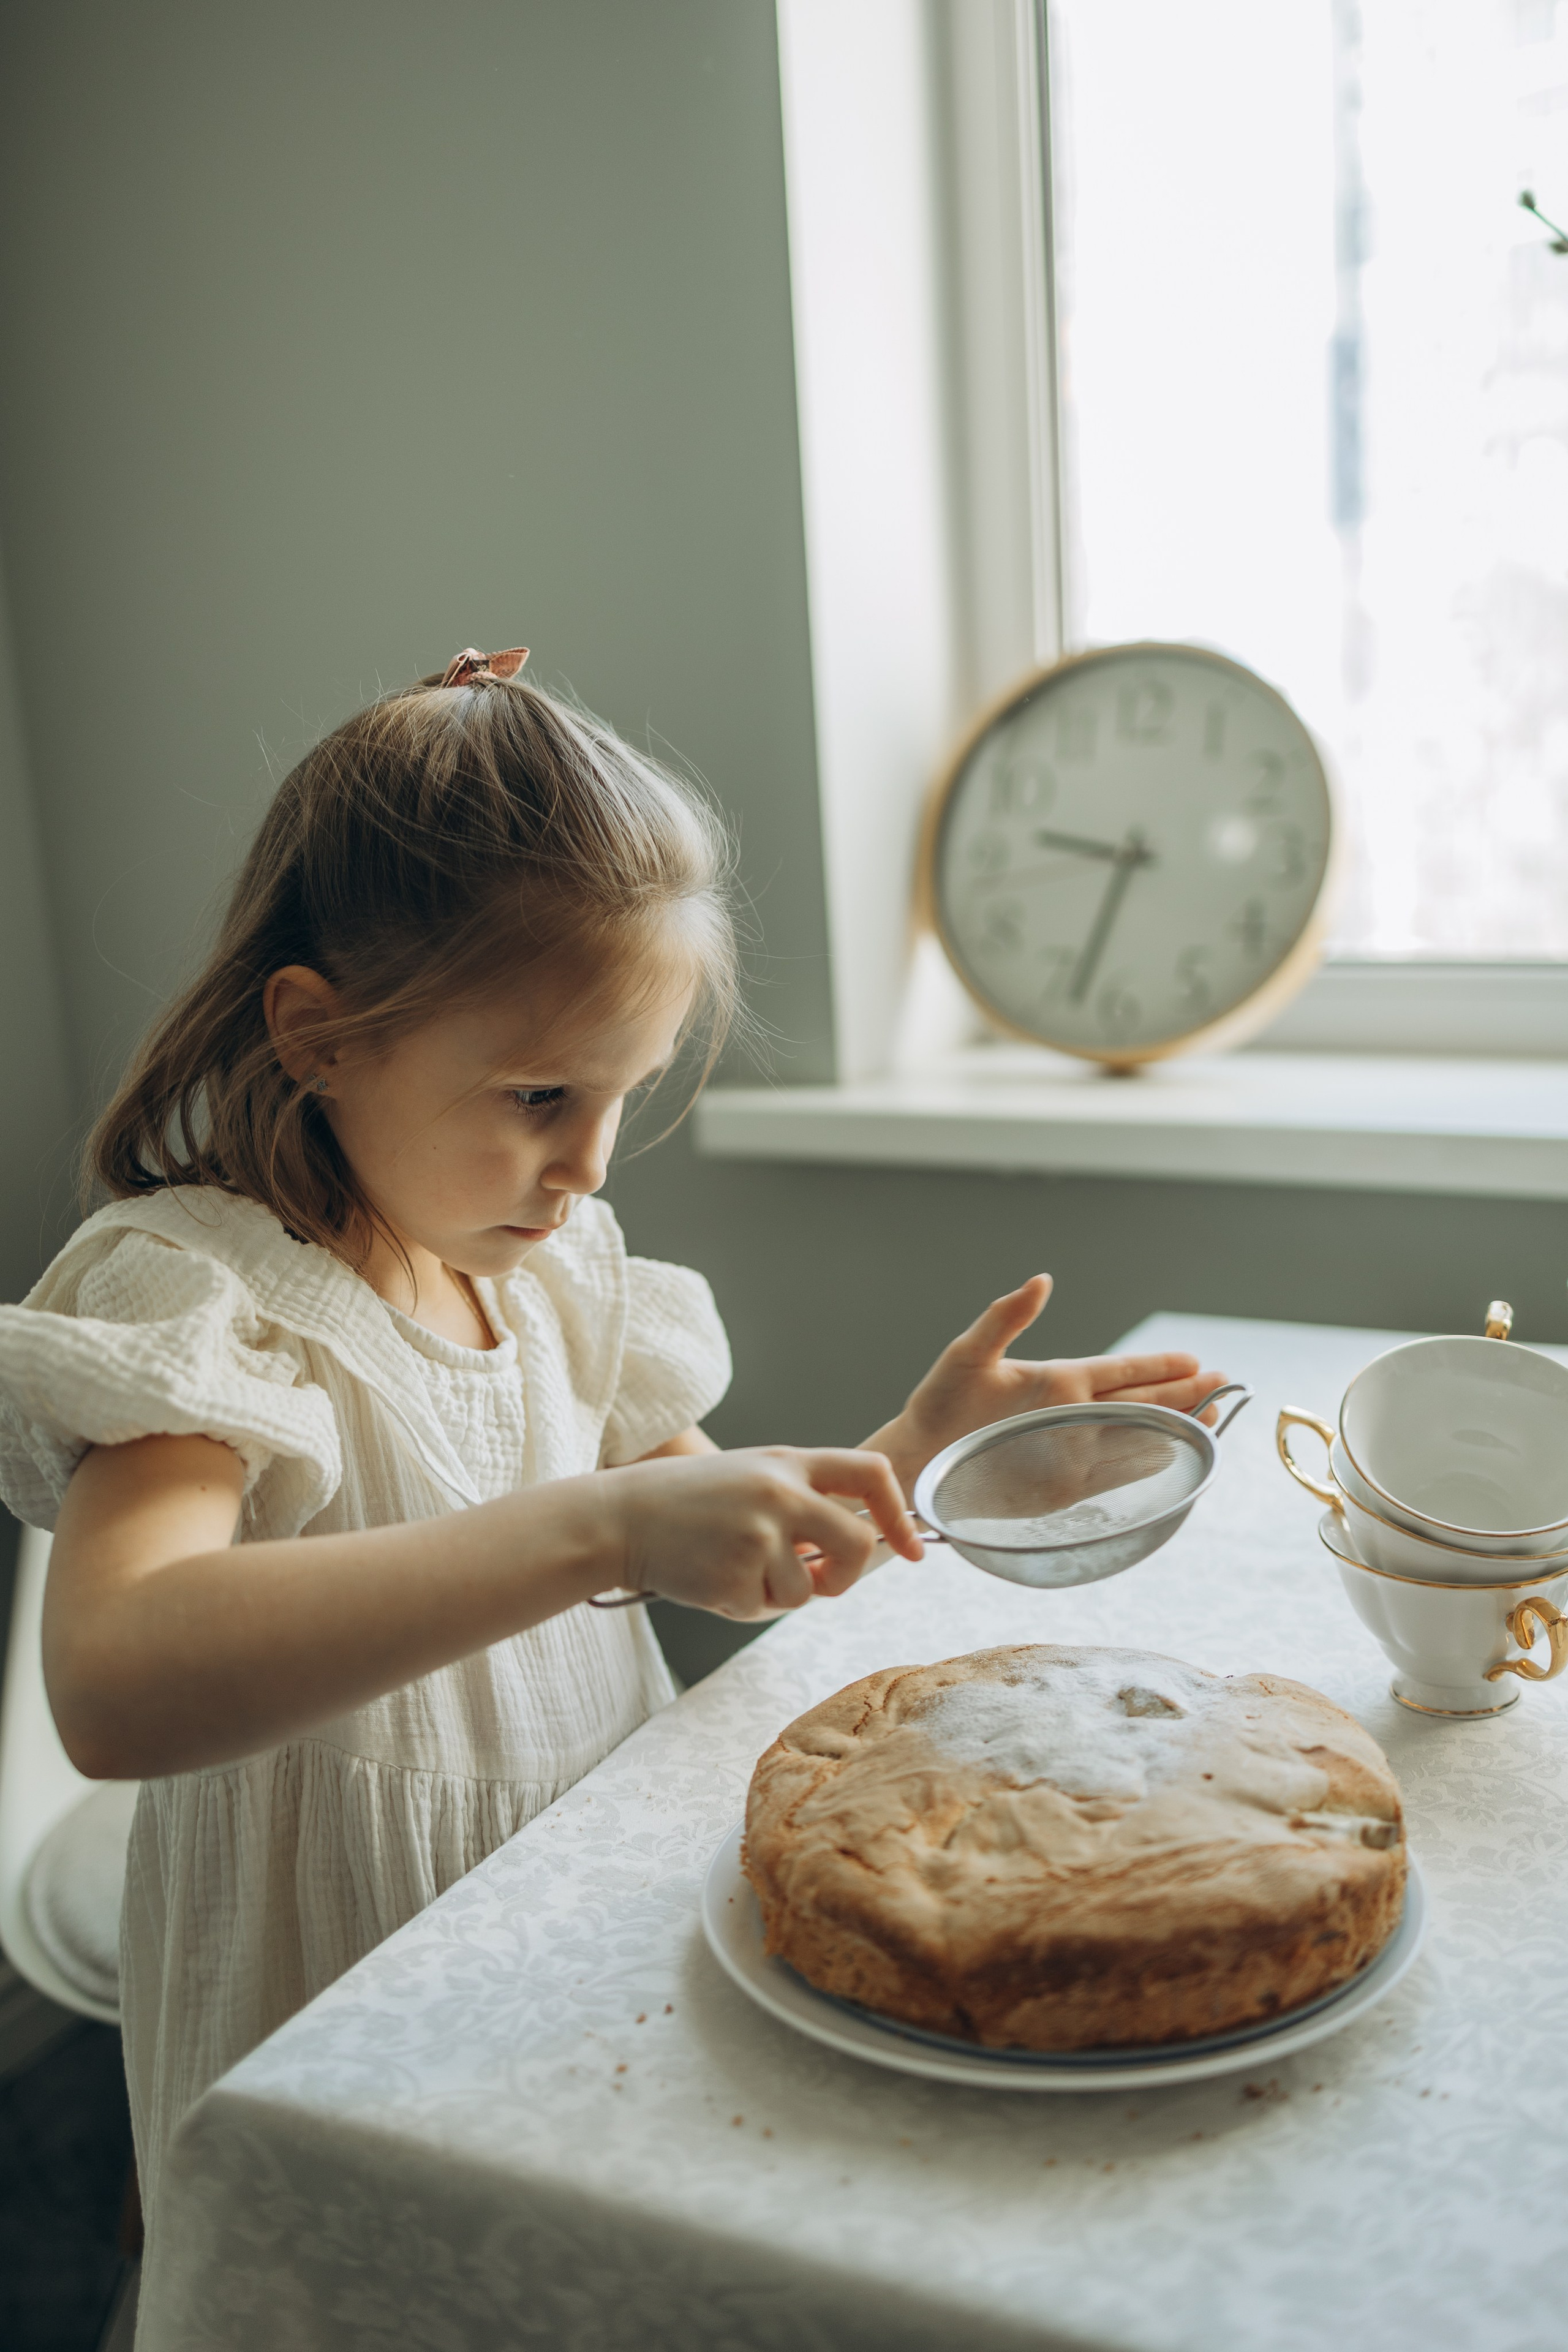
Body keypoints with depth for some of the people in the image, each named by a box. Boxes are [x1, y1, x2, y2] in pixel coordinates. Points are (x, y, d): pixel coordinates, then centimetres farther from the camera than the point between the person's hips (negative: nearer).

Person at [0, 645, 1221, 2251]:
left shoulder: (556, 1269, 2)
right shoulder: (193, 1292, -21)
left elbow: (731, 1566, 9)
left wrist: (920, 1440, -7)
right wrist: (599, 1528, -46)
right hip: (345, 2063, -6)